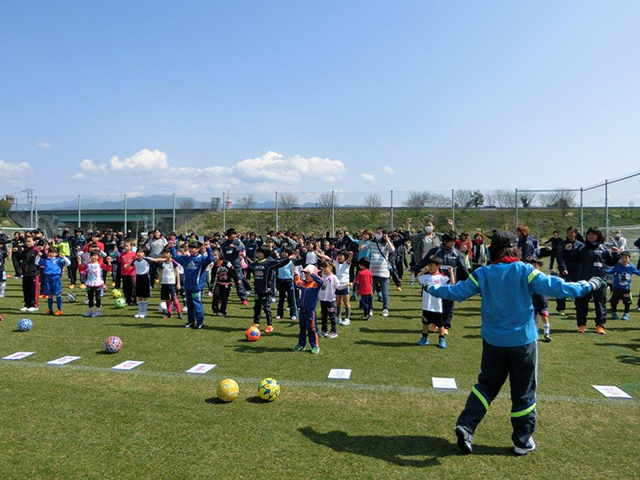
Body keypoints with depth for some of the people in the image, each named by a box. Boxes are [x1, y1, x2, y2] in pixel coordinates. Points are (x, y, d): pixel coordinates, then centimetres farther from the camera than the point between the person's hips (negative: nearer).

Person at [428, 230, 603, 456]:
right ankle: (523, 441, 25)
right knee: (524, 392, 13)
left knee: (487, 385, 17)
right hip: (523, 341, -2)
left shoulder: (483, 274, -7)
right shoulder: (525, 271, -12)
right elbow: (555, 288, -15)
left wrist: (433, 289, 11)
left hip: (493, 341, 2)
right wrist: (589, 285, -1)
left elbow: (457, 291, -5)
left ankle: (465, 426, 6)